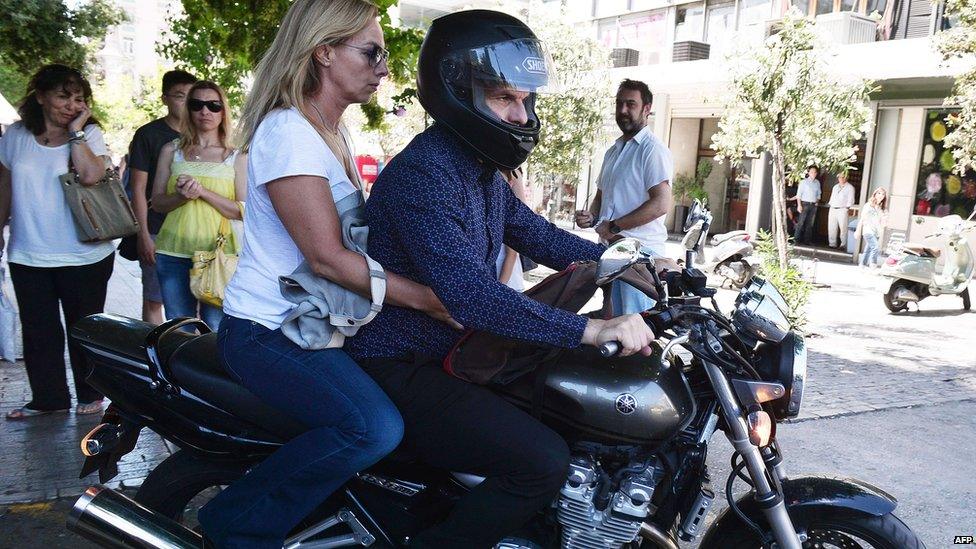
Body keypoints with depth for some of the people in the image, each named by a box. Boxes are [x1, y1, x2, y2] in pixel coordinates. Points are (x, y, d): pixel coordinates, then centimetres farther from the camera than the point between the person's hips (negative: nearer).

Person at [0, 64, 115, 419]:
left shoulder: (89, 134, -5)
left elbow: (91, 175, -24)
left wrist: (76, 131, -18)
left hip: (83, 255, -3)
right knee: (38, 332, 9)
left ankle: (90, 396, 24)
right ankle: (47, 398, 22)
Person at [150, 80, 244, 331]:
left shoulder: (237, 157, 4)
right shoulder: (171, 150, 11)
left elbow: (243, 211, -3)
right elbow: (157, 202, 11)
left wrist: (203, 192, -15)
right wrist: (181, 197, -10)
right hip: (174, 253, 2)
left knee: (217, 329, -1)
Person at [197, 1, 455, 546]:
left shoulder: (336, 132, 14)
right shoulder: (288, 131, -17)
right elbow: (327, 256, -25)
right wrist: (429, 299, -25)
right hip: (267, 332, -10)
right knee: (374, 427, -28)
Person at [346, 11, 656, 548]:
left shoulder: (482, 171, 9)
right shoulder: (421, 174, -23)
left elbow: (537, 236, 15)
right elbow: (469, 293, -35)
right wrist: (589, 329, -39)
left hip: (455, 352, 10)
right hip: (403, 372, -10)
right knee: (544, 461, -21)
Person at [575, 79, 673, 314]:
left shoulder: (653, 149, -8)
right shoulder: (613, 151, 20)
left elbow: (661, 204, -17)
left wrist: (614, 226, -14)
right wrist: (592, 216, 7)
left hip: (640, 250, -8)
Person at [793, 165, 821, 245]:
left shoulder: (817, 183, 10)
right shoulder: (804, 182, -3)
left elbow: (818, 194, 19)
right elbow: (799, 194, -6)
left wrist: (817, 201, 6)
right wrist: (799, 205, -12)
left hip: (813, 205, 4)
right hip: (805, 204, -4)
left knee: (810, 224, 6)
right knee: (801, 222, -7)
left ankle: (807, 240, 11)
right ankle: (797, 239, -2)